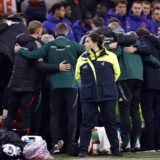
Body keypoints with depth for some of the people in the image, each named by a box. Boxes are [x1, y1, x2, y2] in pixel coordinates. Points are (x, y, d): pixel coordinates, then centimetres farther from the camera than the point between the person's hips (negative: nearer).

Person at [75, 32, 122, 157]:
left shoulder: (110, 56, -1)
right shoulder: (82, 58, 7)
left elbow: (116, 73, 11)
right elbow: (78, 76, 16)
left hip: (108, 95, -1)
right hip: (88, 96, 1)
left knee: (110, 123, 5)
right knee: (87, 123, -2)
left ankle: (115, 149, 15)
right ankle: (83, 150, -1)